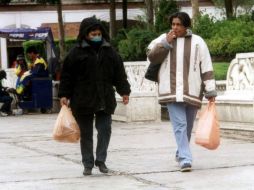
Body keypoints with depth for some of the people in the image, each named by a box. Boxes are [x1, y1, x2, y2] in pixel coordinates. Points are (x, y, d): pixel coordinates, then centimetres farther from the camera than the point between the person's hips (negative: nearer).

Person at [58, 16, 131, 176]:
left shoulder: (110, 52, 8)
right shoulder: (76, 53, -2)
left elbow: (119, 73, 11)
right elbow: (67, 75, -1)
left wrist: (124, 91, 5)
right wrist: (64, 95, -6)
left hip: (105, 100, 2)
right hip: (83, 101, -2)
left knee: (105, 129, -4)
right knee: (86, 133, 5)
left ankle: (101, 160, 7)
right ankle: (88, 164, 12)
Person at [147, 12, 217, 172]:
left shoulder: (197, 42, 1)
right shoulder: (164, 39, 7)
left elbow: (206, 68, 0)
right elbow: (152, 57, 1)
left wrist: (210, 91, -4)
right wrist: (166, 43, -9)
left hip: (192, 91, 1)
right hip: (172, 91, -1)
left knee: (187, 127, 12)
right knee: (180, 125, -11)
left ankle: (181, 154, 31)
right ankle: (185, 159, -16)